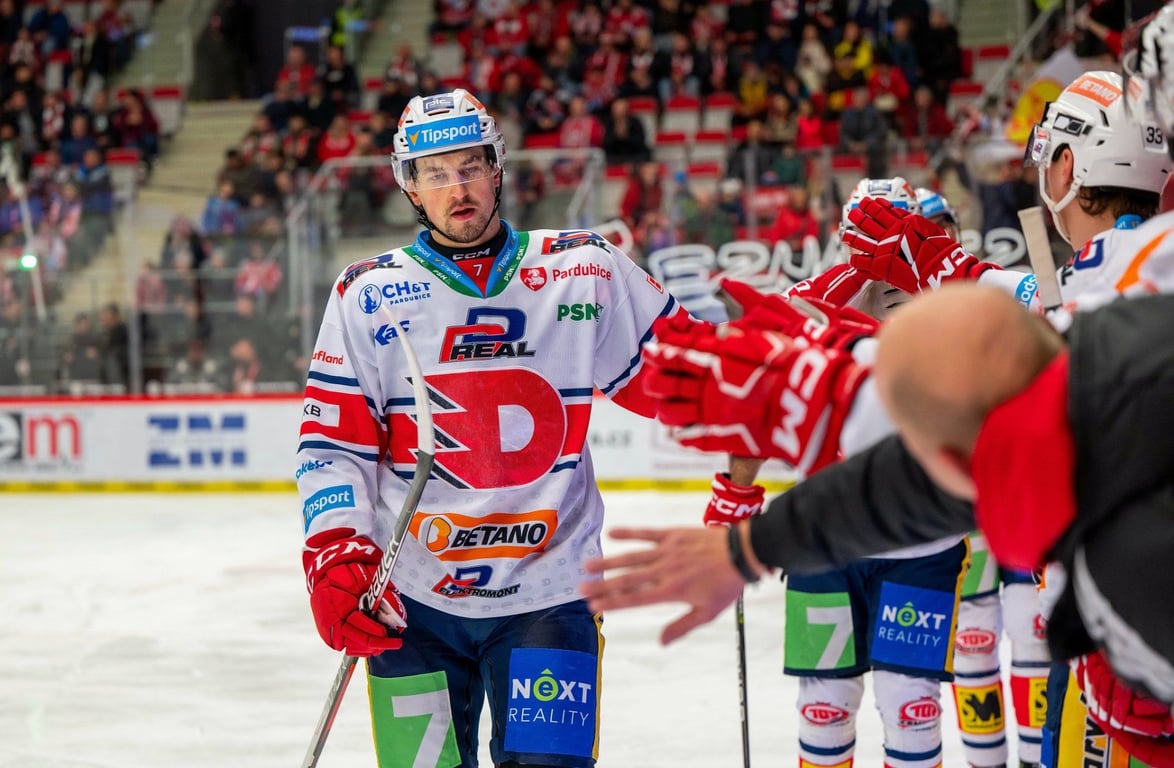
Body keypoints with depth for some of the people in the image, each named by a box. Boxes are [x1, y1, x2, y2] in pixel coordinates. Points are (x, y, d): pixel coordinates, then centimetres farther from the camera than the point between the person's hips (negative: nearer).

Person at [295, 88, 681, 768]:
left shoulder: (586, 272, 2)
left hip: (549, 594, 0)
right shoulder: (369, 296, 2)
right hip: (410, 602, 1)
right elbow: (332, 441, 0)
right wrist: (335, 553, -13)